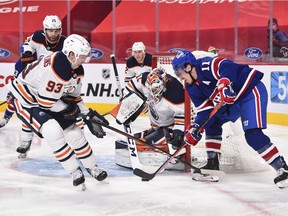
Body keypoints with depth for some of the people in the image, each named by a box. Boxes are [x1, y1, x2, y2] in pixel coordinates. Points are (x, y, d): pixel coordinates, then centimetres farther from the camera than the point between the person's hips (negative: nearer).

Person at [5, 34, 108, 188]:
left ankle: (91, 167, 23)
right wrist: (68, 109, -16)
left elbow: (74, 97, 9)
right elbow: (45, 101, -30)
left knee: (74, 131, 7)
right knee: (53, 131, -25)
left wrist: (88, 115, 0)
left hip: (48, 101, 9)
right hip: (25, 99, -9)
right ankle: (74, 171, -11)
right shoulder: (57, 69, -34)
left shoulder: (77, 69, -3)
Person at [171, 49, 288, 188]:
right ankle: (212, 163, 23)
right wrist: (195, 128, -6)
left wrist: (223, 85, -48)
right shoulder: (192, 87, 7)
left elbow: (227, 66, -36)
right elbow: (204, 110, 6)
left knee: (253, 135, -21)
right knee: (212, 121, 14)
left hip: (251, 90, -10)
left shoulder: (205, 66, -21)